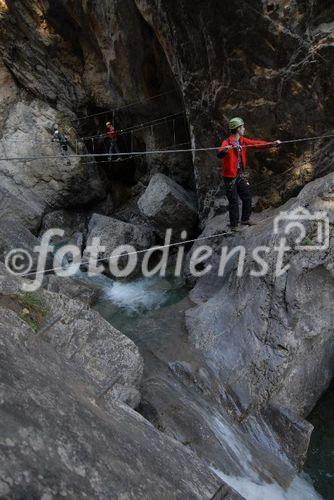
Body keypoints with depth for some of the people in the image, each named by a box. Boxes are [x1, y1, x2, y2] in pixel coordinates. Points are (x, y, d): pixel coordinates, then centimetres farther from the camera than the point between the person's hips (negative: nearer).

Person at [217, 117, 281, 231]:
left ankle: (245, 219, 34)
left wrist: (272, 144, 7)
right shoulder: (226, 143, -19)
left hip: (240, 174, 7)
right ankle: (234, 225, 14)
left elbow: (257, 144, 10)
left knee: (247, 197, 14)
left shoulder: (243, 141, 3)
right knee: (234, 202, -1)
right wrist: (225, 150, -59)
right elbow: (219, 154, -37)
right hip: (230, 176, -7)